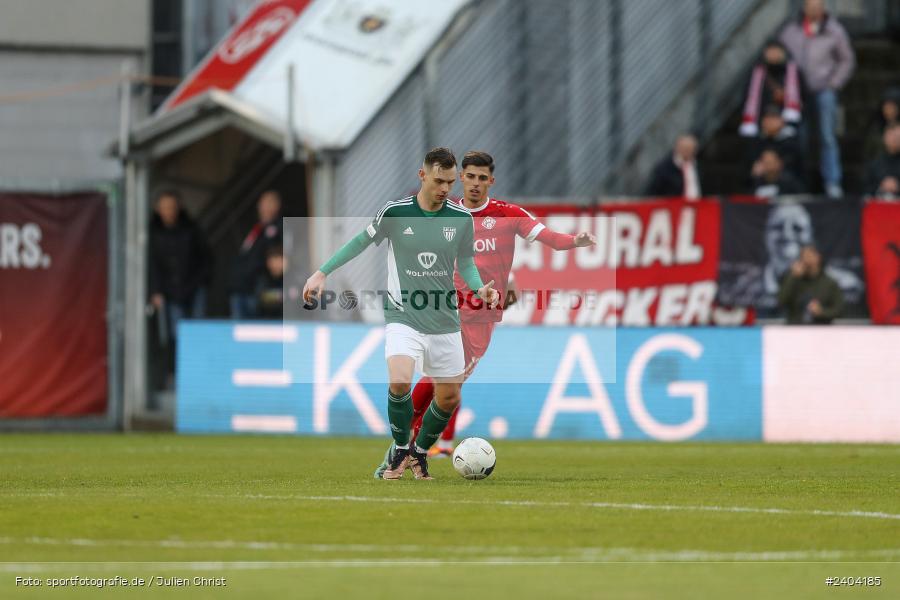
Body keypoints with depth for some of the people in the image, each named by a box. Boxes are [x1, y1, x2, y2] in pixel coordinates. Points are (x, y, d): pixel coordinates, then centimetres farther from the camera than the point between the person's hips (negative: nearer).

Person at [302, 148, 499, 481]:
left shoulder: (462, 218, -1)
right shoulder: (395, 212, -8)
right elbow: (361, 242, 7)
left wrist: (480, 288, -9)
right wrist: (322, 272, 3)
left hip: (445, 322, 3)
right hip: (403, 317, -3)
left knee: (449, 399, 7)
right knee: (399, 381, -26)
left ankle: (419, 453, 33)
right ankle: (399, 449, -2)